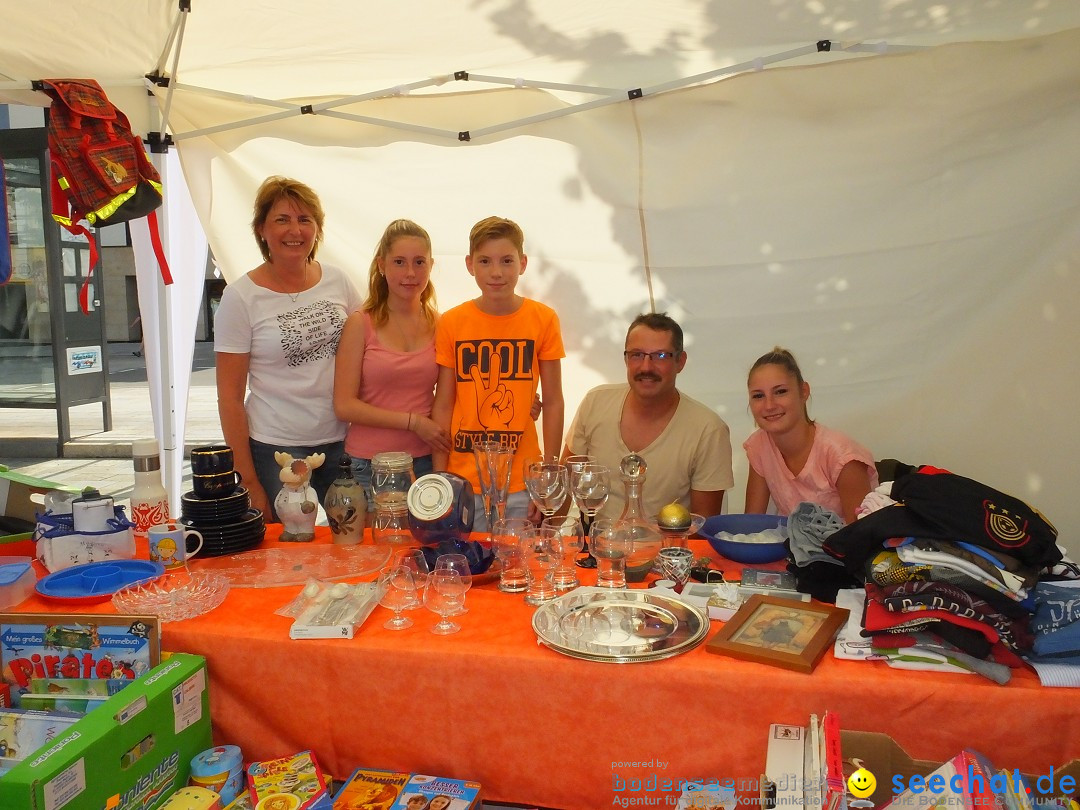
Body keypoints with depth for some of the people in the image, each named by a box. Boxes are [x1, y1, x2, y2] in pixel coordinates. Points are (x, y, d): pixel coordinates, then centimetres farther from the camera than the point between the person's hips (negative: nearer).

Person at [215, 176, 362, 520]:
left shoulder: (337, 281, 2)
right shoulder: (241, 297, -7)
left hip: (344, 441, 3)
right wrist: (248, 481, -9)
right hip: (276, 450, -3)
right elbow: (229, 395, -6)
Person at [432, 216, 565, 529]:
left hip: (523, 485, 0)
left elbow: (552, 401, 2)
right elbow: (443, 405, 3)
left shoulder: (544, 319, -2)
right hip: (463, 481, 1)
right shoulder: (451, 323, -1)